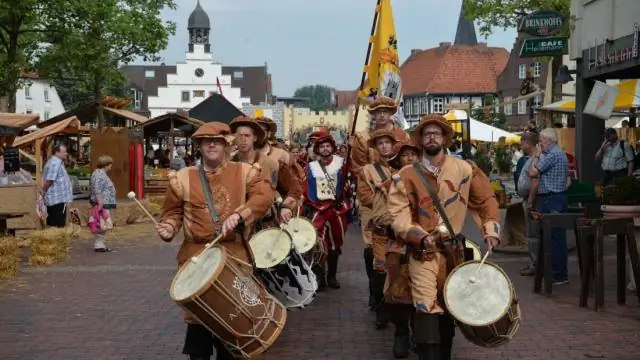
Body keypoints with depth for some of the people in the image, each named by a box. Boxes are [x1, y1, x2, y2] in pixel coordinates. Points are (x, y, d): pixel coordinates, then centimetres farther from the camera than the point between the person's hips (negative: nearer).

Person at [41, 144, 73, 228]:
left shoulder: (58, 162, 16)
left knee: (52, 225, 13)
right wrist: (43, 190, -9)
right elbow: (49, 180, -23)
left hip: (55, 199, 11)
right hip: (58, 199, -11)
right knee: (59, 226, -7)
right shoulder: (55, 163, -19)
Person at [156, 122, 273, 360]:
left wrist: (238, 215, -24)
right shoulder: (183, 178, 6)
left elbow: (264, 196, -10)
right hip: (196, 256, 0)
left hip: (234, 256, 0)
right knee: (197, 316, 2)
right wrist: (169, 228, -12)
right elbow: (173, 211, 10)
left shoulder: (244, 172, 4)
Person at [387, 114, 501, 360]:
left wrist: (491, 229, -3)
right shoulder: (406, 176, -4)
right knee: (427, 308, -15)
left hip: (454, 249, 3)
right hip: (423, 250, -3)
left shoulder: (465, 169, 2)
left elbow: (486, 199, 9)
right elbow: (398, 214, -10)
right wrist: (420, 236, -24)